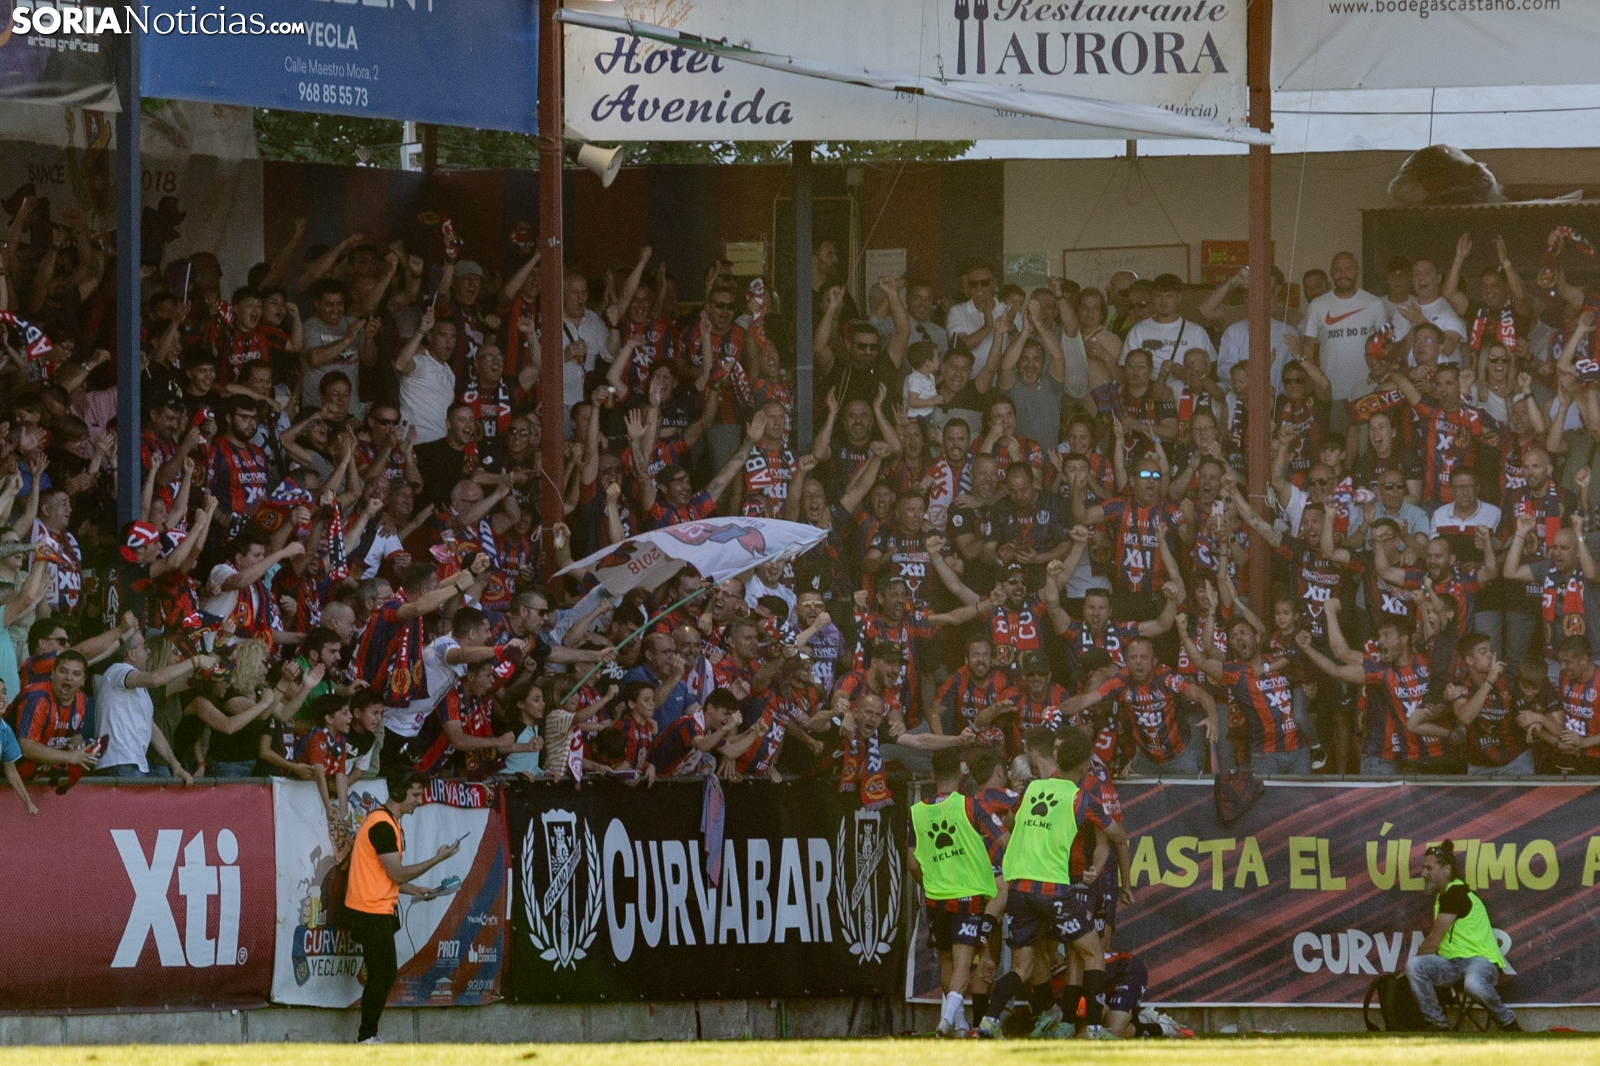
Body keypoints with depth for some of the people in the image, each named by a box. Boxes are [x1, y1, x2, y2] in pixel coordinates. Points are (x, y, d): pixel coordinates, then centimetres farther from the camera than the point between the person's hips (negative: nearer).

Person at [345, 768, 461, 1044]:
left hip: (378, 911, 10)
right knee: (384, 974, -7)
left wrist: (418, 891, 13)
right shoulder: (382, 825, -16)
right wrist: (438, 859, -11)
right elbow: (397, 874, -17)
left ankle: (368, 1037, 14)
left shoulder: (389, 824, 17)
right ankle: (367, 1039, -3)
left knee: (383, 975, 11)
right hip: (371, 912, -10)